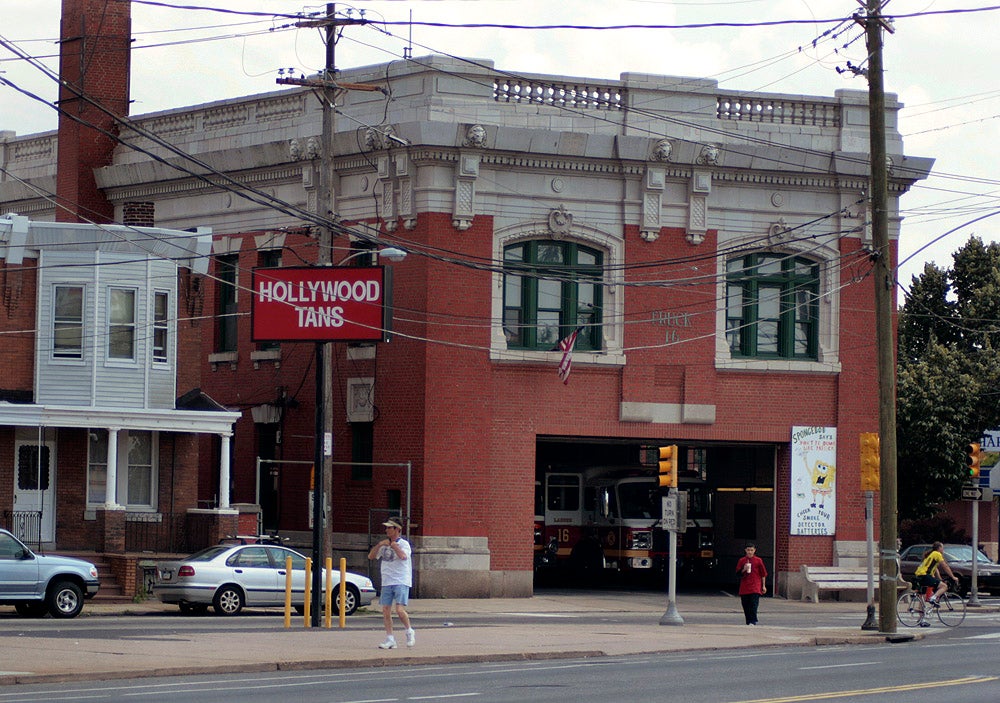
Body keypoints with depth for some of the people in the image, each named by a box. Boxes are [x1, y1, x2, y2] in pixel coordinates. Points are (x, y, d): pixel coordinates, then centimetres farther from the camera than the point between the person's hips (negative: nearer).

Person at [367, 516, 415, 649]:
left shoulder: (403, 544, -3)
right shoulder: (385, 545, 16)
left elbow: (403, 556, -23)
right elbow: (371, 556, 11)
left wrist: (394, 545, -11)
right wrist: (379, 545, -3)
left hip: (401, 582, -6)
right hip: (387, 582, 6)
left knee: (399, 609, -16)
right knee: (386, 610, 0)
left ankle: (409, 632, 7)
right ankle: (390, 640, 5)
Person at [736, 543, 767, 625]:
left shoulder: (758, 560, 2)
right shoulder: (742, 560, 7)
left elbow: (763, 574, 7)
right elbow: (738, 573, 9)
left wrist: (764, 586, 5)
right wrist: (744, 570, -11)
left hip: (755, 587, -3)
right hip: (744, 587, 3)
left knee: (754, 605, -14)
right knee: (746, 606, 5)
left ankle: (753, 621, -16)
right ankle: (748, 622, 14)